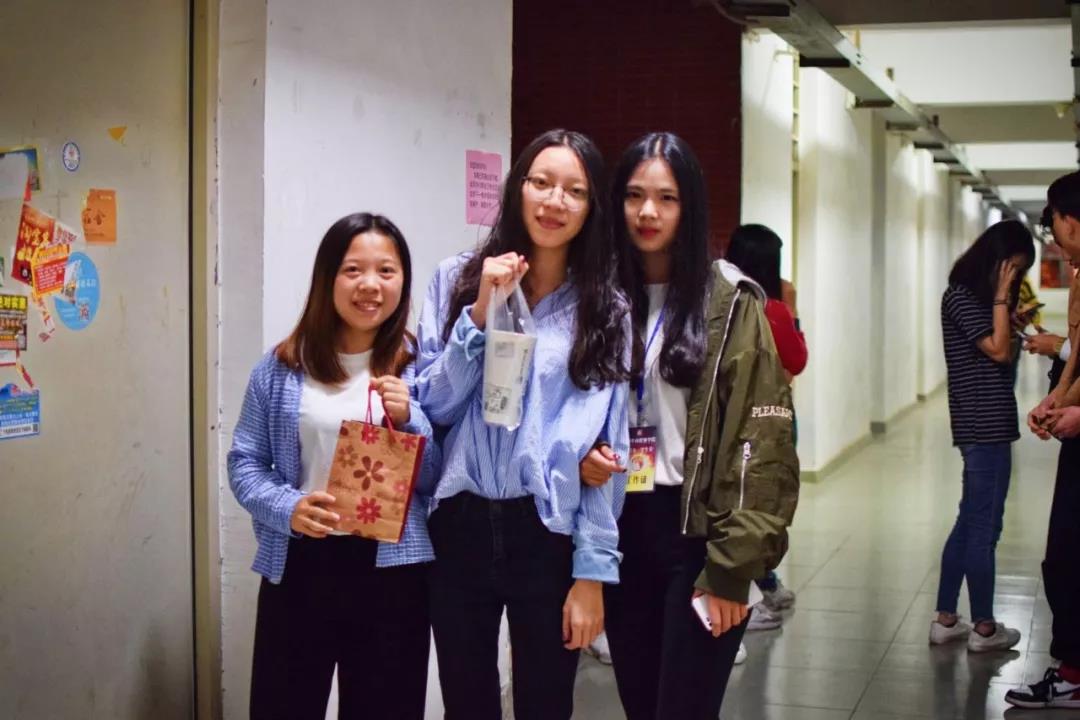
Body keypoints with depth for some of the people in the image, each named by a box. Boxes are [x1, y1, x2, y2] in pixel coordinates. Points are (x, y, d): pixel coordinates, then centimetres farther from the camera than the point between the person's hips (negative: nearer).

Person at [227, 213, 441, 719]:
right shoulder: (282, 366, 2)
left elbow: (438, 479, 4)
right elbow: (244, 461, 4)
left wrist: (407, 422, -14)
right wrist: (286, 508, -14)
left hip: (391, 568, 0)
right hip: (298, 565, 0)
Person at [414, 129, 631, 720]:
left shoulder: (605, 310, 1)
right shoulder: (457, 281, 2)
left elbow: (608, 448, -2)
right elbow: (430, 408, -2)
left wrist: (592, 571, -7)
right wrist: (480, 316, -13)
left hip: (549, 532, -1)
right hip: (460, 526, 1)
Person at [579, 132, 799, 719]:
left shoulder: (731, 303, -7)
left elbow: (760, 440, -11)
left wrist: (732, 566, -16)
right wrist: (580, 455, -6)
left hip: (698, 531, -5)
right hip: (621, 529, 5)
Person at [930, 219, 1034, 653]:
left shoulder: (976, 297, 17)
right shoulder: (962, 296, -11)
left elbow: (1002, 354, 14)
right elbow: (999, 350, -17)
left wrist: (1009, 307, 4)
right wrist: (1001, 297, -14)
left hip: (986, 424, 10)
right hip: (984, 426, -10)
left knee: (970, 523, 13)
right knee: (984, 526, -1)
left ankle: (945, 620, 19)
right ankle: (984, 627, 8)